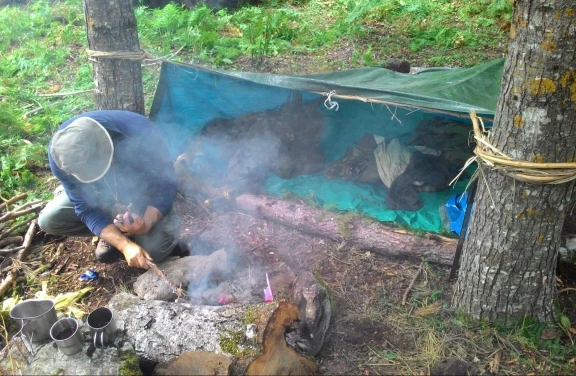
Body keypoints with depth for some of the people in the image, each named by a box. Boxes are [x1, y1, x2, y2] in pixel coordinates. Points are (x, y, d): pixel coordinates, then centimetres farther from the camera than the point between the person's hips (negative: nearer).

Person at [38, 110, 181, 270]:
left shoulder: (140, 133, -39)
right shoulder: (60, 153, -30)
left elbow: (166, 184, -28)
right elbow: (84, 207, -26)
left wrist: (146, 223, -47)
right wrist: (125, 245, -39)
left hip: (142, 192, -3)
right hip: (100, 193, 3)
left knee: (156, 248, -26)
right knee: (48, 220, -14)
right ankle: (113, 232, 5)